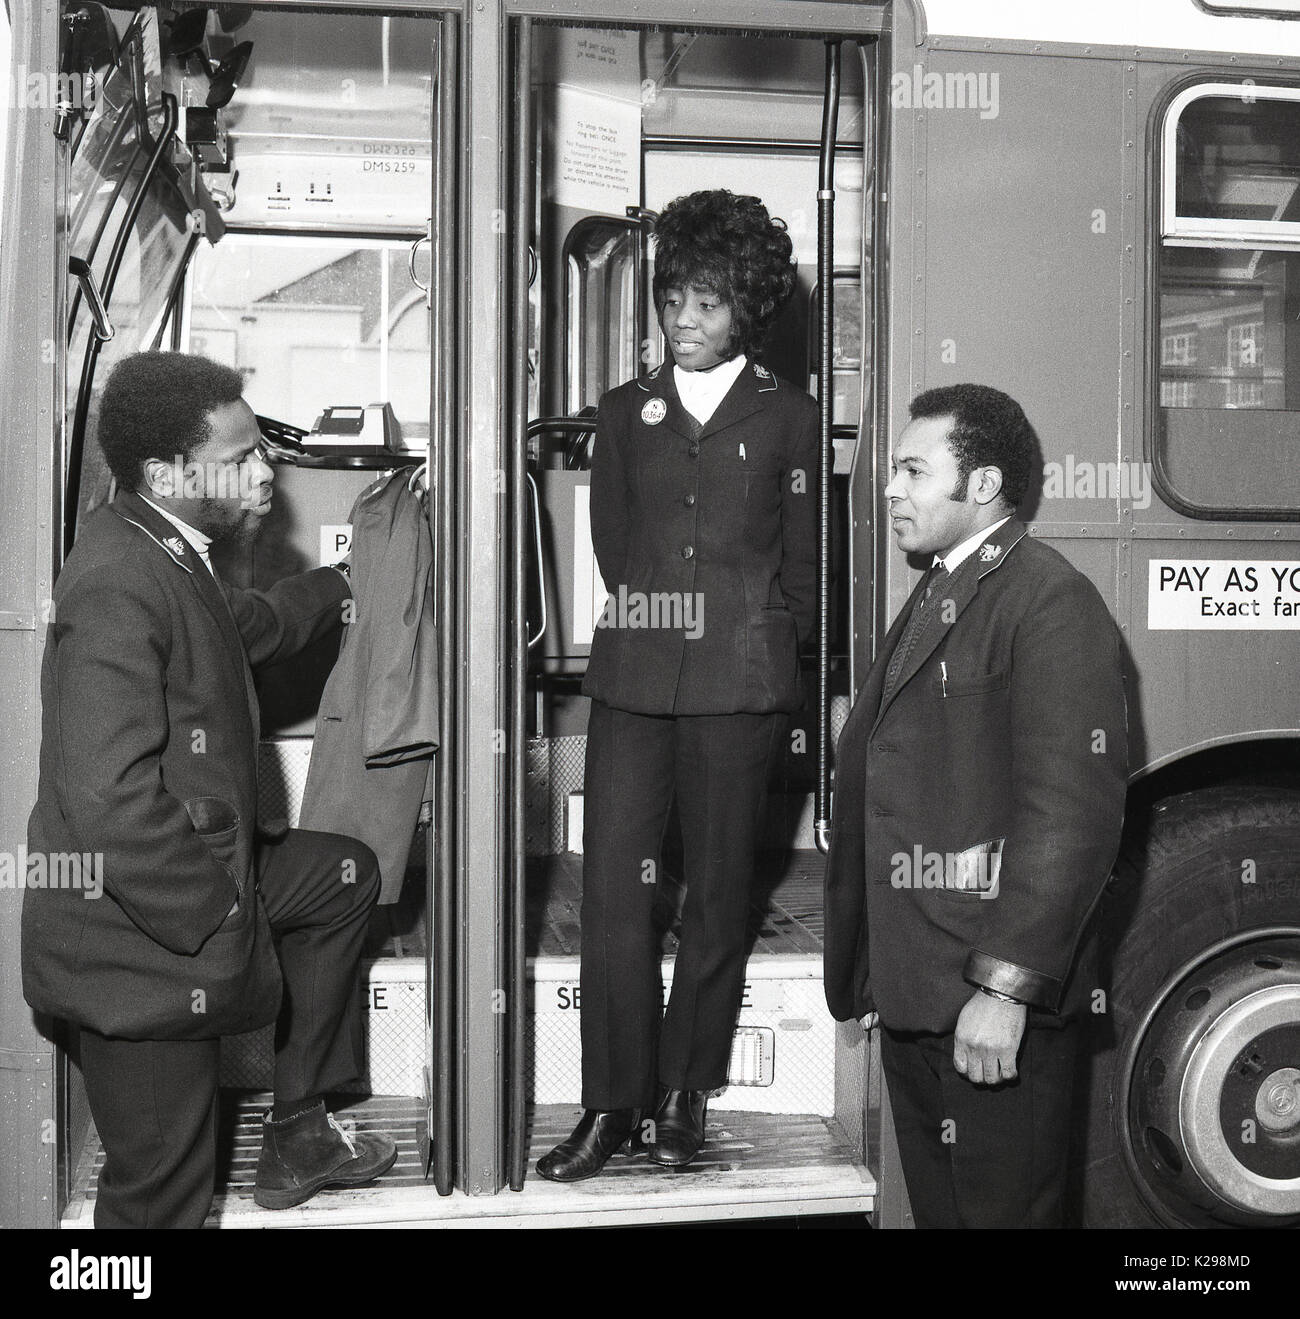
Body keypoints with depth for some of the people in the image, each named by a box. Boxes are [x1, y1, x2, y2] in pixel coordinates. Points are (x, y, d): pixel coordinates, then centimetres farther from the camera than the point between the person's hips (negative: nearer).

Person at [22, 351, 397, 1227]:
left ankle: (298, 1133, 33)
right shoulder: (117, 588, -26)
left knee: (344, 876, 27)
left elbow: (248, 625, 30)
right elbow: (108, 803, -33)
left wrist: (343, 586, 40)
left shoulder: (171, 557, 6)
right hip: (140, 936, -10)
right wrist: (224, 924, -25)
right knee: (164, 1195, 2)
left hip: (199, 875, 10)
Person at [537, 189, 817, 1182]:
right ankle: (613, 1103, 4)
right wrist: (652, 621, 10)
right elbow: (612, 548, 17)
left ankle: (682, 1097, 14)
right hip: (633, 678, 2)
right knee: (612, 886, -4)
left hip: (739, 686, -2)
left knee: (718, 893, 3)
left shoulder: (788, 417, 8)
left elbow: (801, 563, 10)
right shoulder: (627, 414, 14)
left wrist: (763, 648, 6)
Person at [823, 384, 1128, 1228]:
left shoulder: (1051, 603, -13)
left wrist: (1005, 987, -24)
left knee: (1001, 1208, 2)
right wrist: (866, 966, 16)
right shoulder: (934, 600, 18)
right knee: (936, 1206, 17)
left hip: (993, 1007, -9)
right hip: (912, 994, 9)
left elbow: (1072, 810, -21)